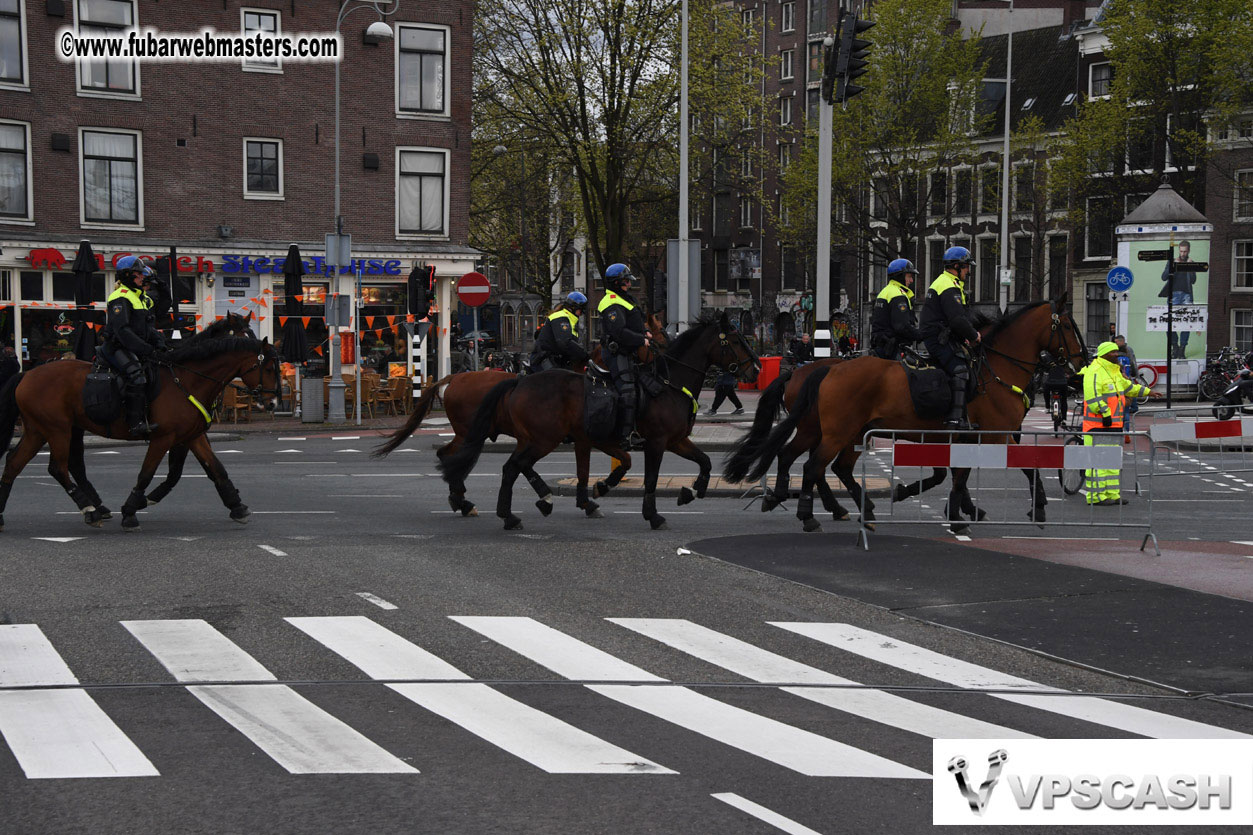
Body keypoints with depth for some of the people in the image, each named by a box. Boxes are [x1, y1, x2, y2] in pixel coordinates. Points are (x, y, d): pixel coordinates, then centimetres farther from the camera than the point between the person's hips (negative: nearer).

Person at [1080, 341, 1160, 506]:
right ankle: (1096, 495, -9)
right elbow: (1093, 397, -21)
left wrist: (1147, 392, 41)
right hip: (1098, 425, -10)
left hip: (1113, 424, 10)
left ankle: (1112, 493, 15)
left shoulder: (1114, 372, 20)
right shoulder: (1095, 372, -13)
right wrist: (1105, 413, -23)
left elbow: (1127, 386, 36)